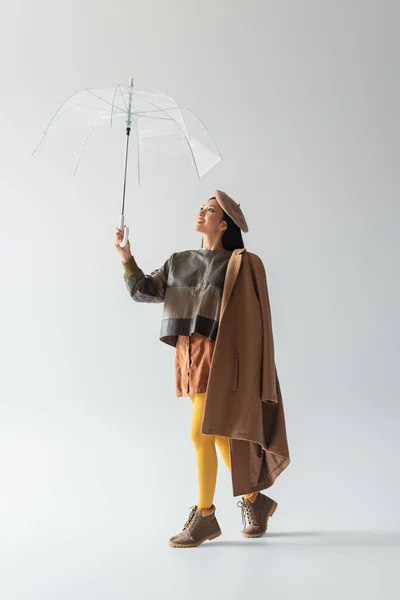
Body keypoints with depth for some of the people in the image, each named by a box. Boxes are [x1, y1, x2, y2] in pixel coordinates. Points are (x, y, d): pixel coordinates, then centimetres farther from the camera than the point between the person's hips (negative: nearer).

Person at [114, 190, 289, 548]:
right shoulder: (179, 262, 16)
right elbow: (144, 291, 7)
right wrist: (127, 257, -5)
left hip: (216, 352, -6)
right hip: (187, 353, 6)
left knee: (200, 432, -10)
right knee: (217, 434, 11)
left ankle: (205, 516, 3)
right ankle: (253, 501, 26)